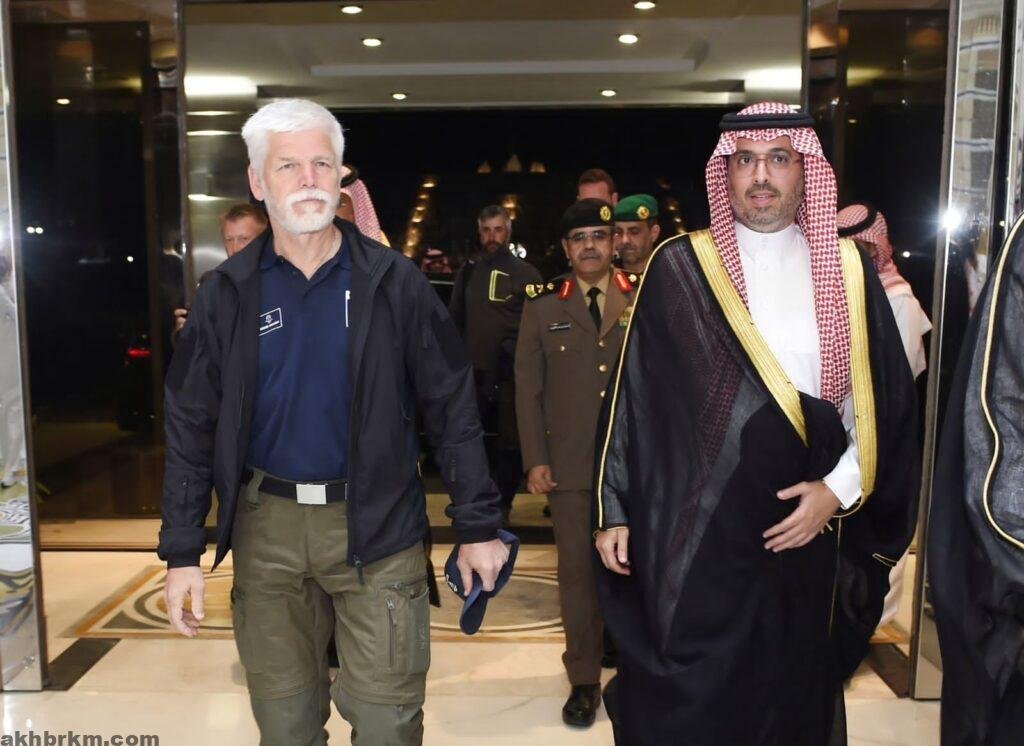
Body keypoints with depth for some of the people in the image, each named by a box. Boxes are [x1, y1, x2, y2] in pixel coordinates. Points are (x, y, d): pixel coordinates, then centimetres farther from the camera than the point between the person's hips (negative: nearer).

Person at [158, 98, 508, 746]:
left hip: (377, 524, -2)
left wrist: (479, 526, -4)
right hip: (266, 527, 2)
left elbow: (454, 409, -2)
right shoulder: (228, 295, 2)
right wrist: (183, 552, 1)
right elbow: (191, 427, 5)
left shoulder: (395, 283, -3)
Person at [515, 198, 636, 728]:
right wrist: (535, 459, -1)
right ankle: (584, 680, 19)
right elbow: (527, 386, 5)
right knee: (577, 571, 6)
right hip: (569, 464, 0)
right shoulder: (543, 306, 7)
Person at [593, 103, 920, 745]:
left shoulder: (848, 271, 5)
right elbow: (633, 395, -1)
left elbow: (888, 400, 6)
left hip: (804, 532, 2)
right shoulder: (679, 270, -2)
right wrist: (614, 511, -3)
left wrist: (840, 489, -6)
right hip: (692, 538, -2)